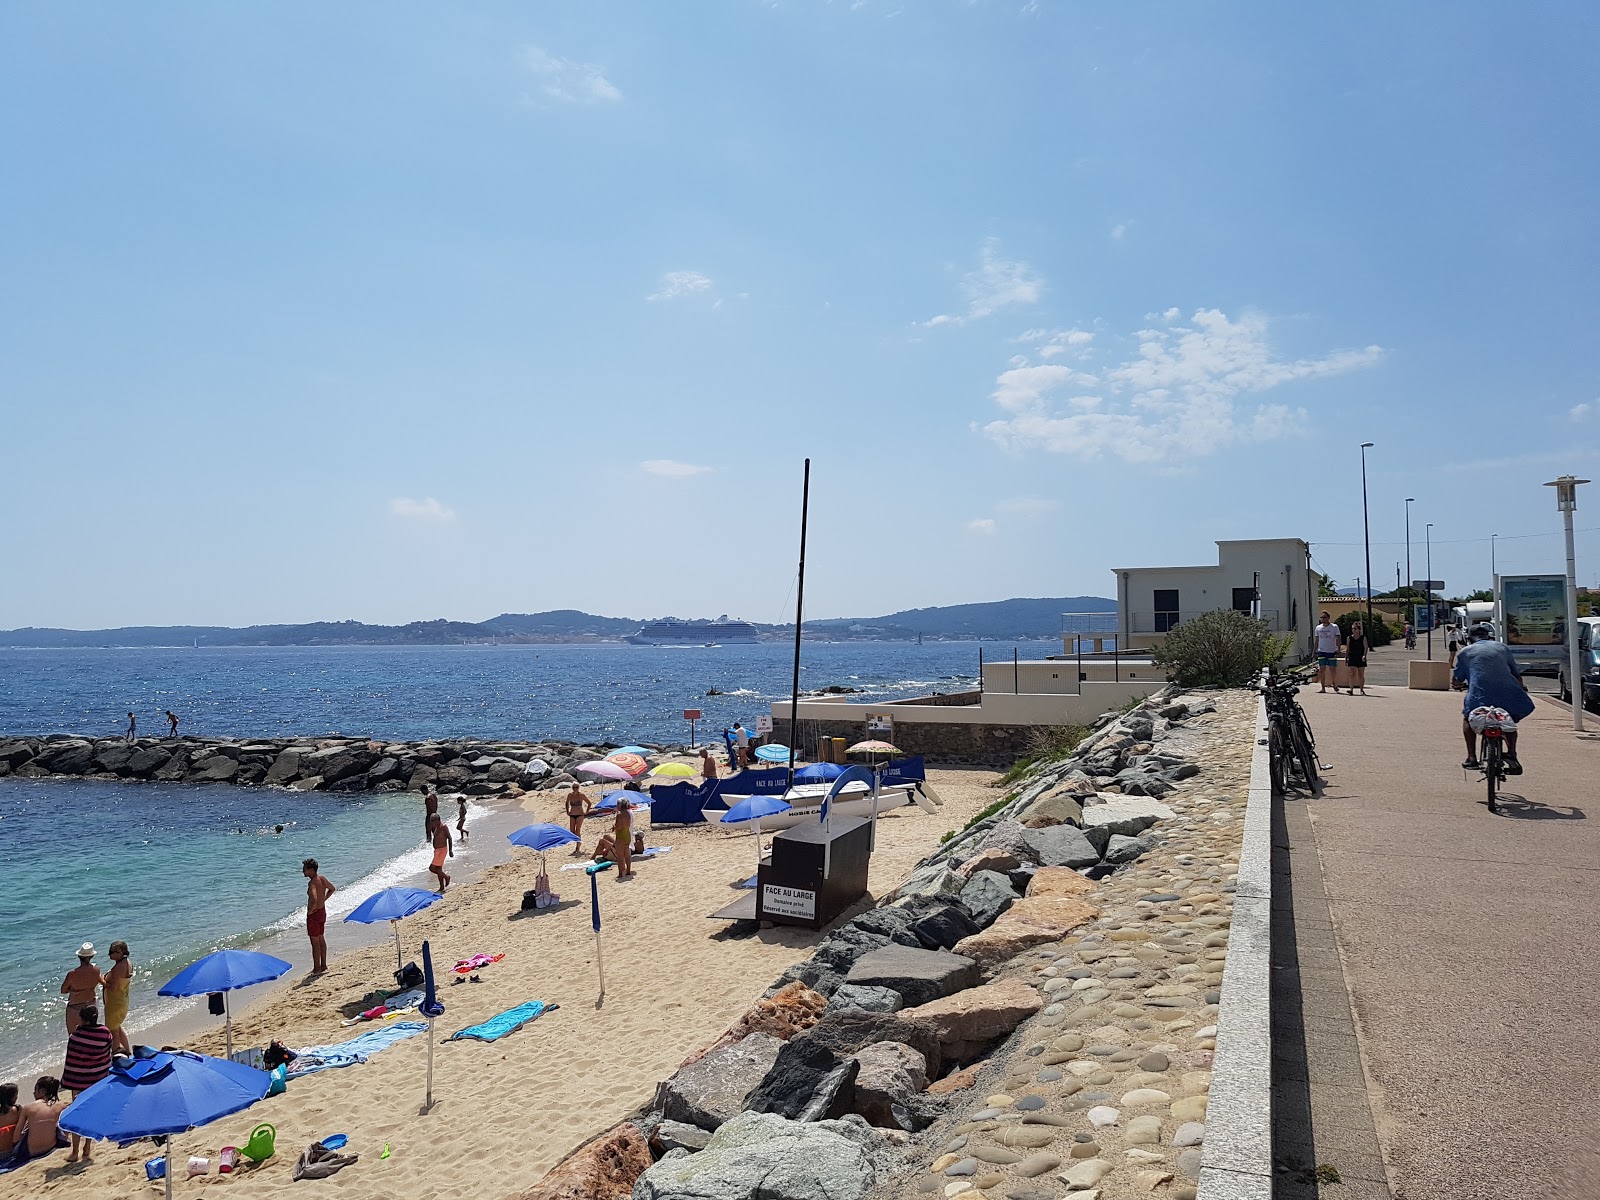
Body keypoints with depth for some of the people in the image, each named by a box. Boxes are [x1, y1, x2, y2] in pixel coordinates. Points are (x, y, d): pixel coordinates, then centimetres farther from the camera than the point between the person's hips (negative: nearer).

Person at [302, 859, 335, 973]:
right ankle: (323, 965, 28)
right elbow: (332, 889, 19)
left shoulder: (312, 883, -25)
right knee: (321, 939, 19)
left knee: (315, 942, 3)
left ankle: (317, 968, 11)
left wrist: (310, 911, -23)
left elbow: (314, 899, -39)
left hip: (314, 914, -9)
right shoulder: (322, 878, 2)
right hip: (323, 911, 9)